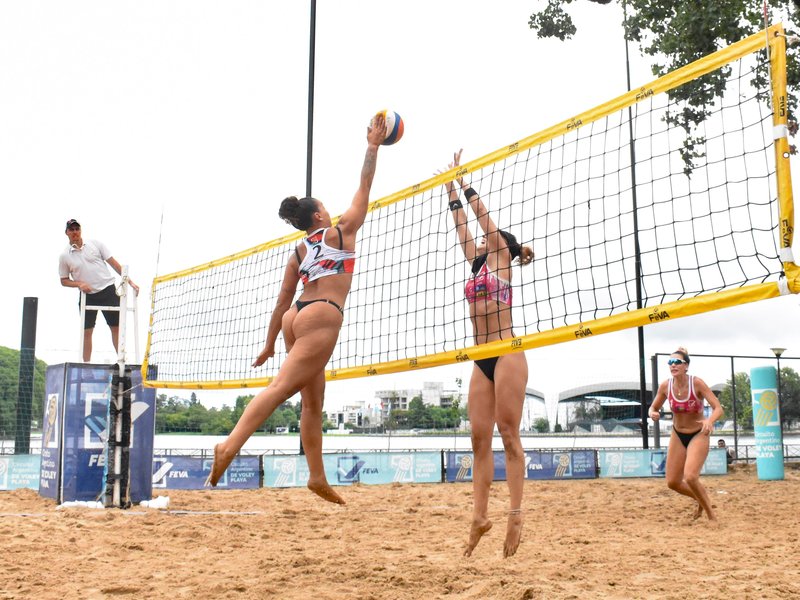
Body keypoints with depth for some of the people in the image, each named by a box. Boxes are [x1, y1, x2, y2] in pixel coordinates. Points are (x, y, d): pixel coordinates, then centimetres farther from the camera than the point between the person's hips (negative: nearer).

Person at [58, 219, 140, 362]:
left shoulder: (95, 244, 3)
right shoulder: (64, 256, 4)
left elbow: (113, 263, 4)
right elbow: (64, 280, 9)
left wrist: (129, 281, -1)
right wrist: (79, 284, -10)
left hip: (108, 290, 0)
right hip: (87, 295, 0)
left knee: (116, 327, -2)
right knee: (86, 332, 1)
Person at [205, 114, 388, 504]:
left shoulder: (298, 252, 20)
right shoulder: (340, 231, 7)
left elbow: (283, 301, 18)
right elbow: (364, 186, 9)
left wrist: (269, 343, 23)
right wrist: (373, 146, 16)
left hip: (297, 317, 8)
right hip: (322, 315, -7)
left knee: (313, 401, 9)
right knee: (281, 387, -17)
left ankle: (317, 476, 9)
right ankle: (230, 445, -30)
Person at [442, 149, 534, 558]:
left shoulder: (502, 257, 5)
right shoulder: (478, 264, 21)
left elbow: (483, 216, 2)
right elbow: (462, 225, 24)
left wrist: (463, 183, 11)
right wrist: (450, 188, 27)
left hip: (506, 354, -7)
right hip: (482, 360, 7)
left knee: (508, 436, -9)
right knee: (480, 439, 1)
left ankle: (516, 514, -9)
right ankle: (480, 516, 1)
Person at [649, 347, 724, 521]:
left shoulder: (697, 383, -21)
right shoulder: (665, 386, -11)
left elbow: (718, 409, -23)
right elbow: (654, 407, 4)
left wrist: (710, 421, -45)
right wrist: (653, 413, -21)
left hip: (698, 435, -5)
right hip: (678, 435, 5)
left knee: (690, 477, -22)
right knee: (672, 482, 4)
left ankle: (711, 515, 1)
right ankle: (702, 499, 35)